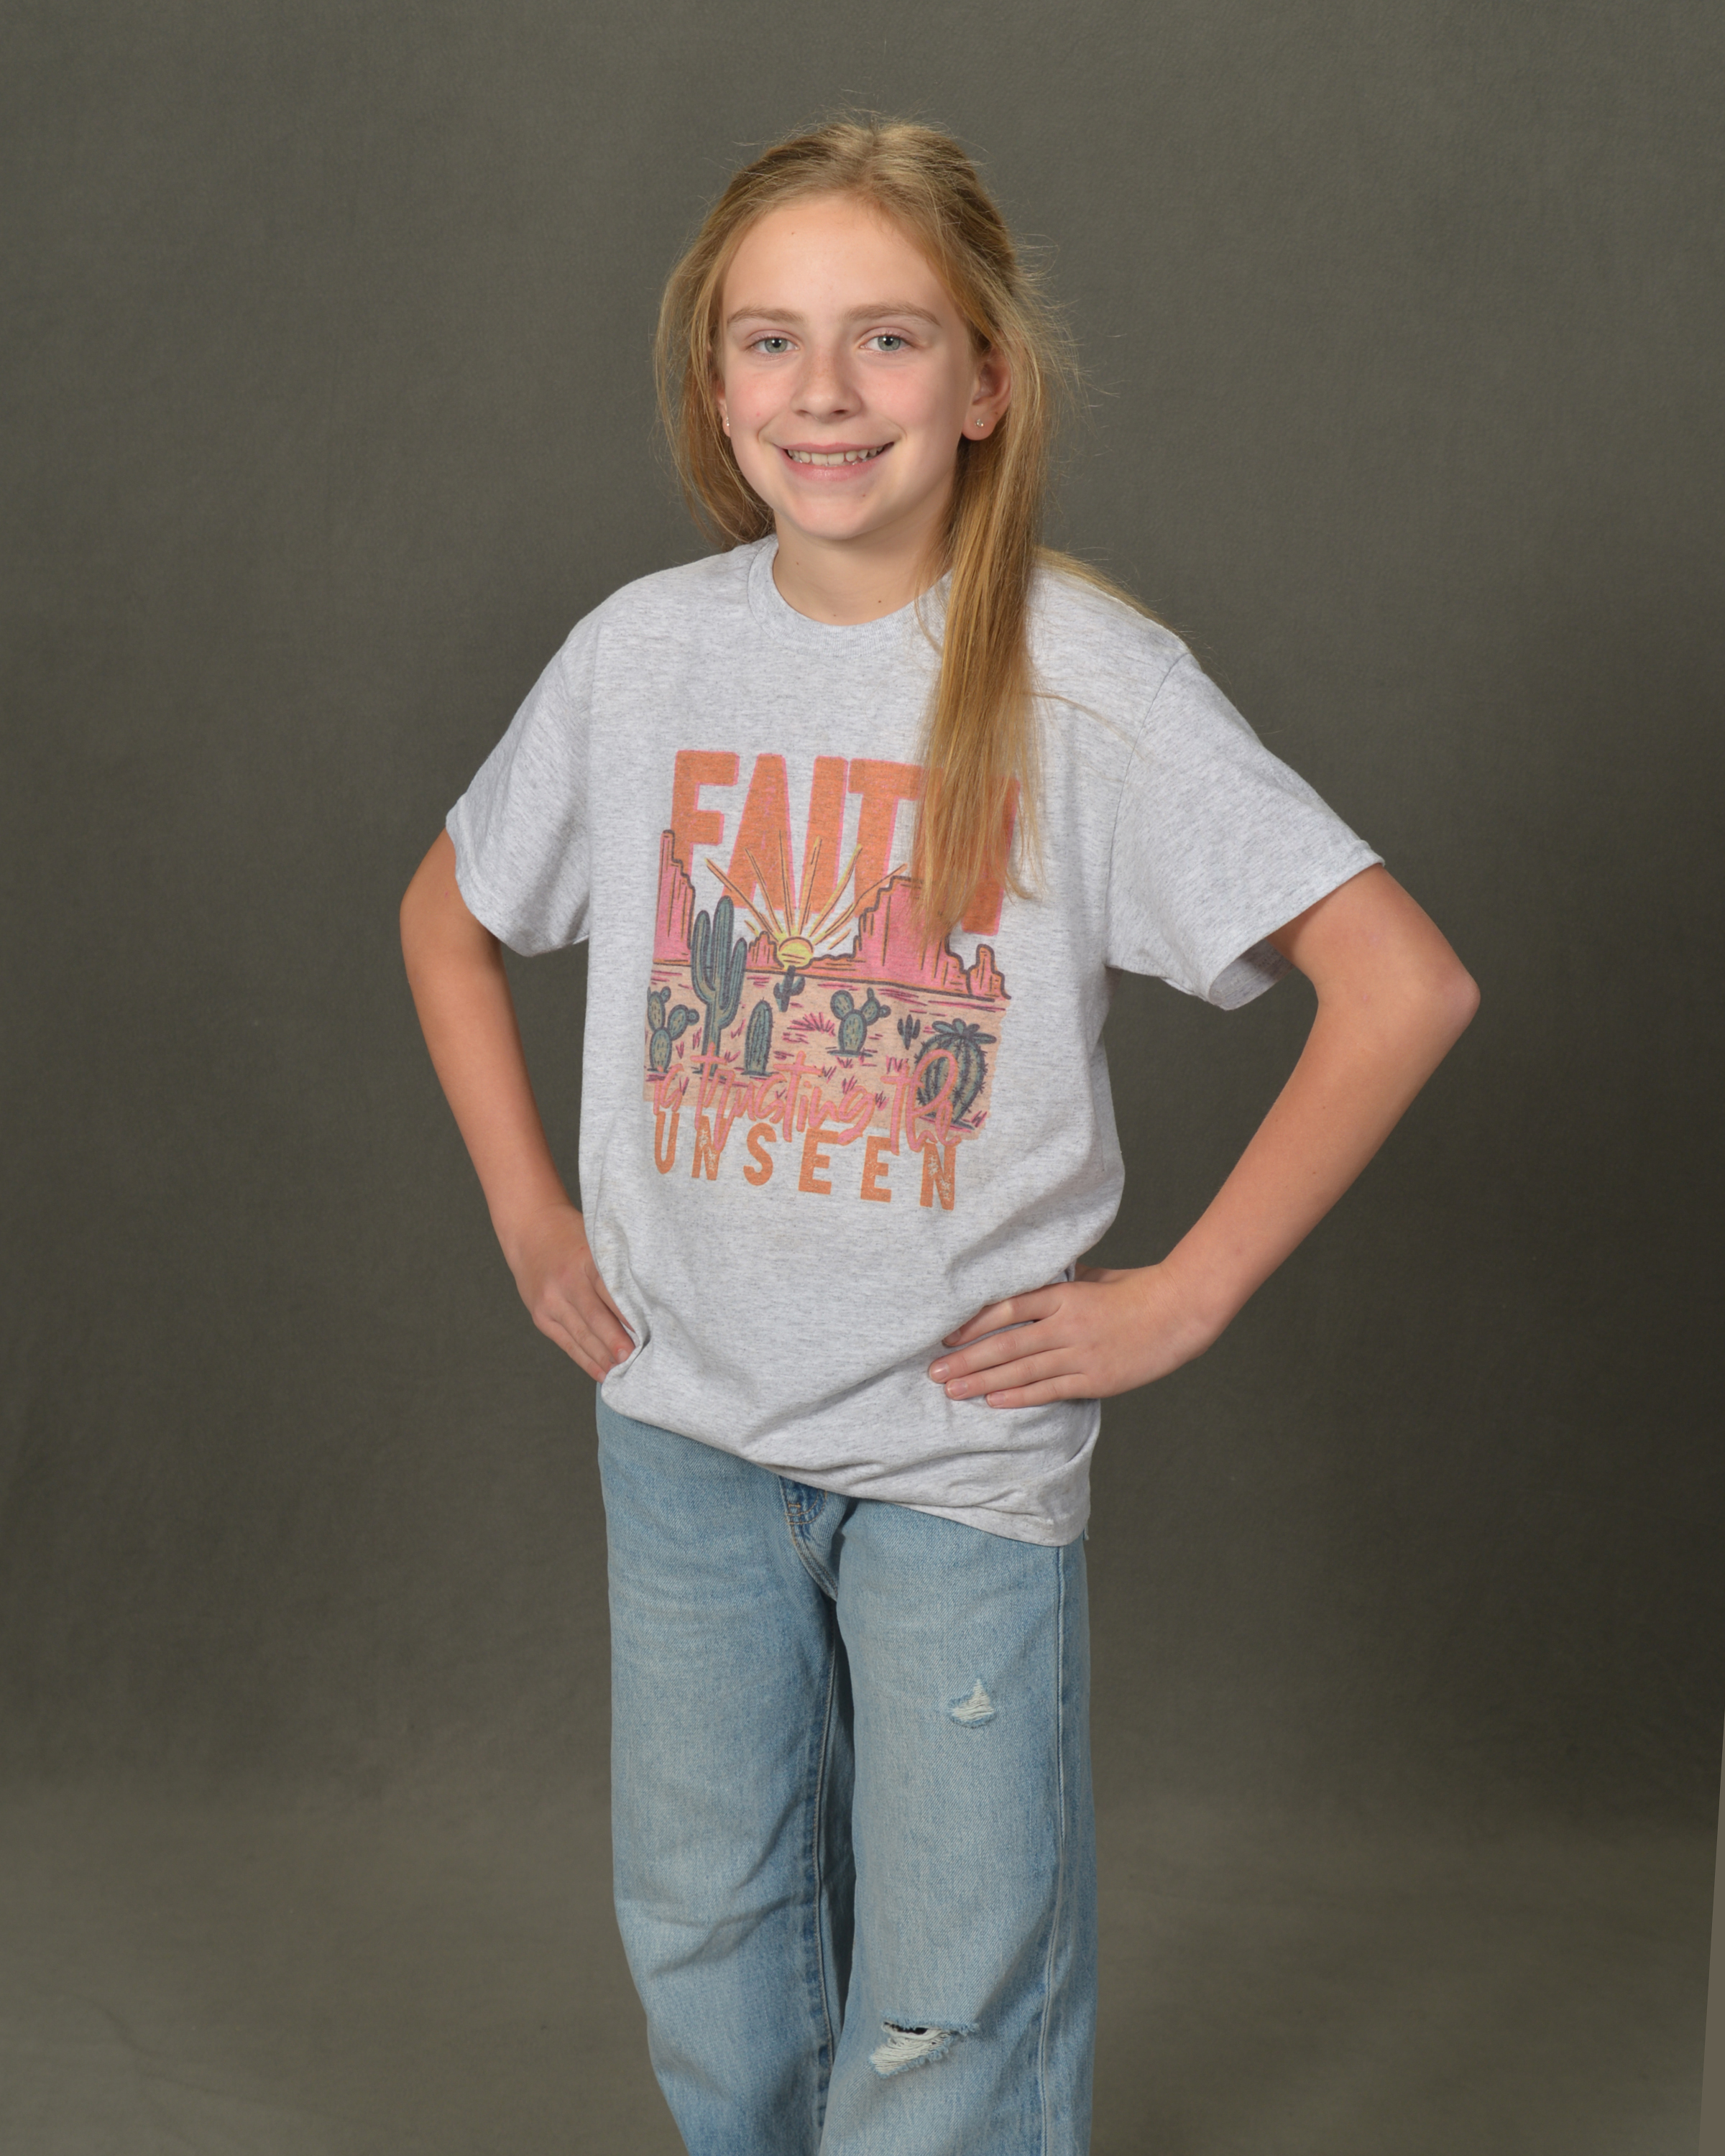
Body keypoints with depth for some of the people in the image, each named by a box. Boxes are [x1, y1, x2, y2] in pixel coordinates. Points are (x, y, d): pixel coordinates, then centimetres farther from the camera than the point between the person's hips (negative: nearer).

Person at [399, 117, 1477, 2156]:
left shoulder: (1087, 680, -14)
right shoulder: (644, 649, -2)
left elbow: (1404, 985, -16)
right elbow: (448, 914, 15)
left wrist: (1183, 1296, -14)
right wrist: (528, 1213, 7)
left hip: (965, 1437, -3)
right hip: (681, 1417, 4)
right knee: (704, 1938, 19)